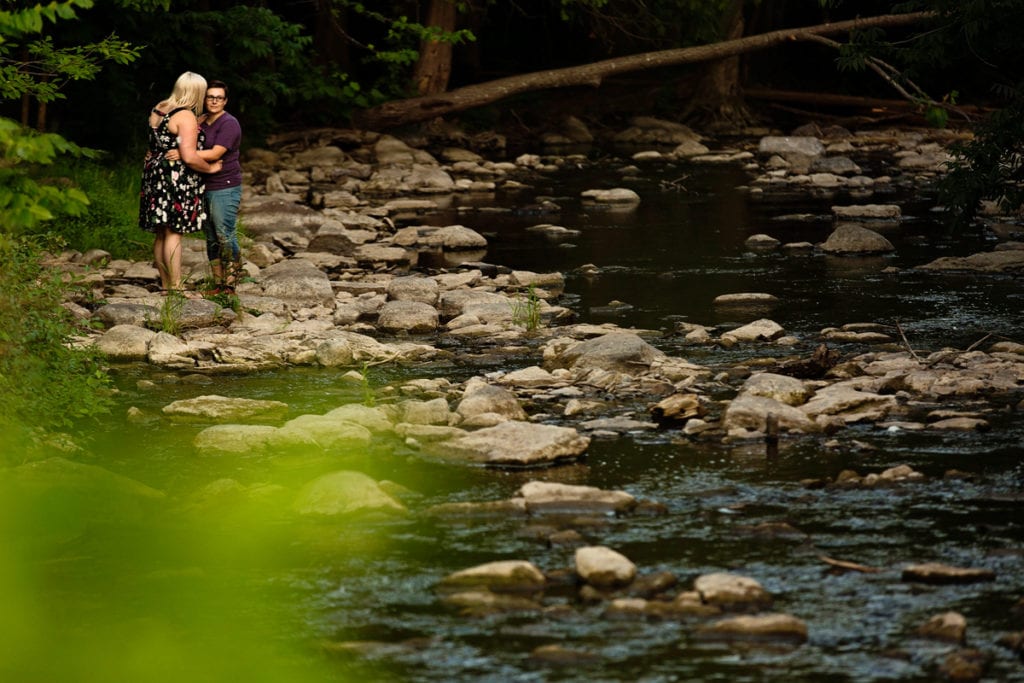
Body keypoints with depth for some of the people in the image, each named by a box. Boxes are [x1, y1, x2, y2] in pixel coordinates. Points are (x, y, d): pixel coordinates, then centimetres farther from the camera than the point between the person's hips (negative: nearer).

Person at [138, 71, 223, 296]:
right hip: (177, 179, -8)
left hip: (154, 176, 8)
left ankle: (165, 283, 21)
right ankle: (176, 287, -4)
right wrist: (210, 168, -6)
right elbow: (189, 157, -22)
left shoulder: (157, 111, 10)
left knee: (161, 234, 13)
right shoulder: (186, 117, -15)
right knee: (174, 233, -6)